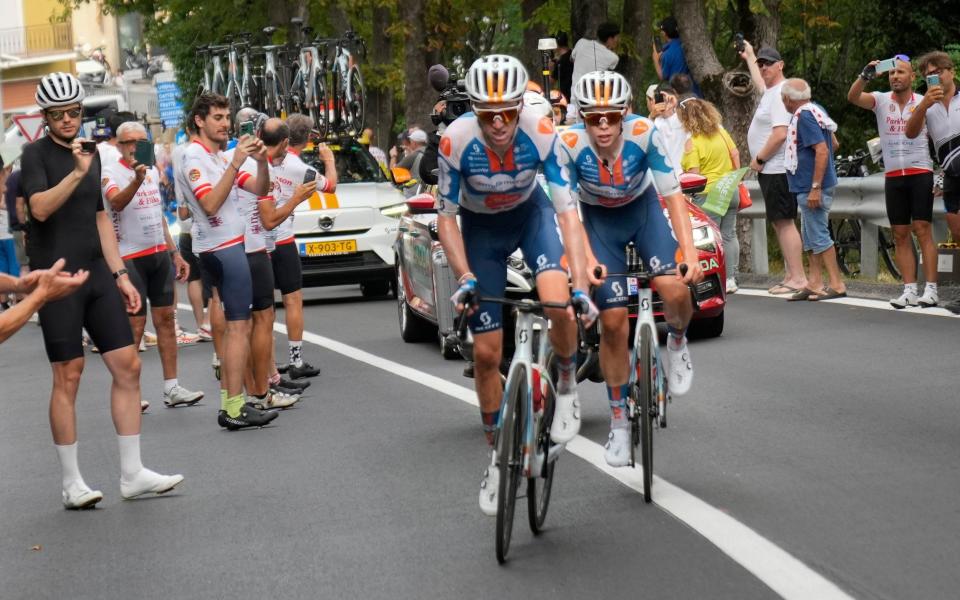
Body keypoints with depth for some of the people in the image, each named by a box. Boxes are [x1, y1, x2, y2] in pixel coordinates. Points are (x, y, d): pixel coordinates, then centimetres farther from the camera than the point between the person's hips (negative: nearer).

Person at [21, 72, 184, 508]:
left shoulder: (90, 153, 16)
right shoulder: (36, 154, -4)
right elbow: (40, 208, -19)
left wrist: (120, 275, 17)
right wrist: (76, 172, -30)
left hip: (97, 274, 6)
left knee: (128, 366, 2)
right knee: (68, 377, -4)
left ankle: (132, 474, 7)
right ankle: (71, 484, 3)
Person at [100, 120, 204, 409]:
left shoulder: (152, 172, 13)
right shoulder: (111, 173, -10)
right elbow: (116, 202, -32)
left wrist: (175, 252, 20)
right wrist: (136, 180, -50)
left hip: (160, 255, 7)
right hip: (130, 258, -7)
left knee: (166, 318, 7)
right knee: (135, 325, -7)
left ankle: (172, 388, 12)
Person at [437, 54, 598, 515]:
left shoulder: (541, 134, -31)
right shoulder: (456, 141, -31)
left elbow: (567, 210, -28)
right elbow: (446, 217, -19)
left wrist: (580, 285, -36)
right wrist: (465, 278, -31)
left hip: (531, 213, 0)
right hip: (481, 228, 1)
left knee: (558, 304, -30)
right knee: (486, 352, -1)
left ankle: (567, 385, 2)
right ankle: (498, 457, 17)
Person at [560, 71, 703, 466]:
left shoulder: (644, 134, -29)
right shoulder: (570, 144, -29)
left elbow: (673, 194, -28)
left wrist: (689, 250, -38)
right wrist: (588, 260, -37)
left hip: (643, 208, 0)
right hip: (599, 219, 0)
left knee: (675, 290, -24)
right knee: (613, 321, -6)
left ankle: (677, 343, 12)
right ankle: (618, 420, 9)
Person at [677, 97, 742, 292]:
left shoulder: (692, 142, -14)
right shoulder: (721, 132, 6)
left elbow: (693, 174, -18)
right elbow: (735, 155, 10)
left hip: (709, 194, -7)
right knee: (729, 235, 11)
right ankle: (731, 279, 13)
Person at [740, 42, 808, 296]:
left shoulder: (781, 94, -15)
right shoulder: (770, 90, 17)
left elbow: (780, 134, -24)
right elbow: (759, 81, 44)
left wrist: (759, 159, -15)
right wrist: (749, 57, 55)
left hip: (777, 169, -11)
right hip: (771, 170, 11)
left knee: (784, 222, -14)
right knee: (779, 223, 12)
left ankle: (798, 278, -17)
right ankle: (790, 275, 14)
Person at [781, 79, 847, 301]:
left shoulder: (804, 116, -18)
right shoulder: (814, 111, 13)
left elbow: (822, 150, -25)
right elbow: (833, 143, 21)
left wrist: (815, 187, -26)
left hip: (811, 188, -11)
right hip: (809, 186, 11)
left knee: (819, 236, -7)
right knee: (811, 237, 14)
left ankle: (837, 285, -4)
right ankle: (815, 284, 18)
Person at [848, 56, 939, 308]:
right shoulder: (881, 100, 5)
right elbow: (853, 97, -11)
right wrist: (865, 76, -29)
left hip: (920, 173, -3)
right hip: (893, 176, 3)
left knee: (922, 230, -8)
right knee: (900, 235, 3)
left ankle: (931, 290, -9)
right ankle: (909, 291, 6)